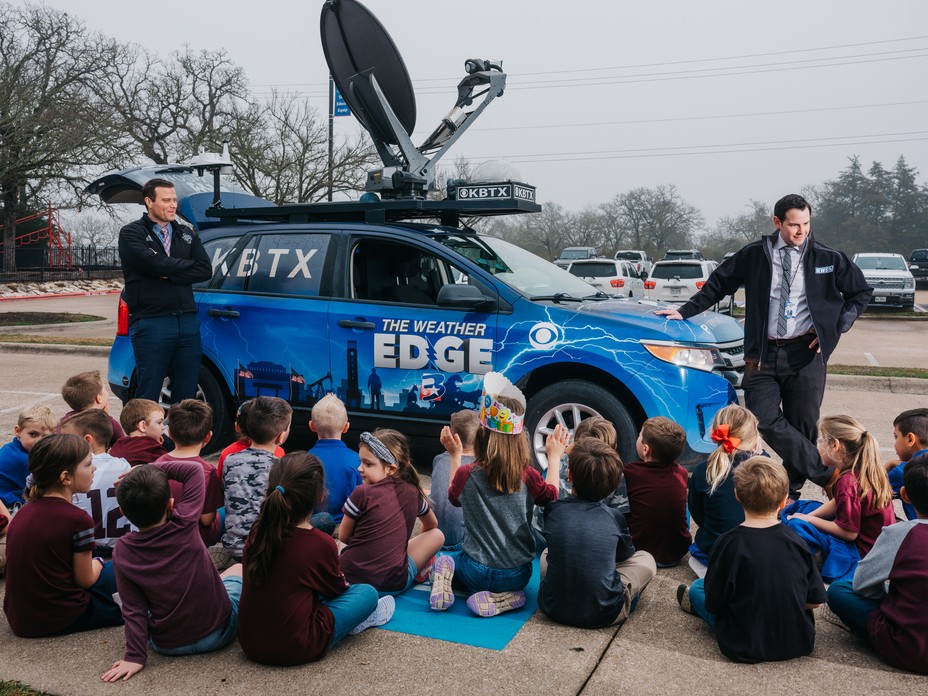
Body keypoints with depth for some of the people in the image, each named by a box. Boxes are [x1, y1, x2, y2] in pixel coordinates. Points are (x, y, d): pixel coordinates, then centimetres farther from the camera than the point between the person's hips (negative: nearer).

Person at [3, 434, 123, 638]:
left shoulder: (24, 512, 4)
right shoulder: (77, 519, -18)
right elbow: (85, 580, -9)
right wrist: (96, 564, 12)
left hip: (18, 621, 7)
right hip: (60, 620, -7)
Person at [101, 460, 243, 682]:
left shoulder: (123, 552, -14)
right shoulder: (185, 523, -19)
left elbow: (134, 609, -13)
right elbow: (195, 469, -8)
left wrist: (135, 657, -7)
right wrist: (154, 468, -9)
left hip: (169, 645, 1)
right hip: (218, 632, -1)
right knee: (238, 570, 26)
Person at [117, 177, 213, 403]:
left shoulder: (186, 234, 16)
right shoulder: (132, 233, 1)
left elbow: (205, 270, 1)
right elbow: (154, 264, -17)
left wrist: (169, 274, -10)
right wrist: (188, 265, -2)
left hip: (188, 322, 5)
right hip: (151, 324, -5)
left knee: (187, 393, 9)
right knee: (148, 395, 1)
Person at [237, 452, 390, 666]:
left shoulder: (256, 533, -3)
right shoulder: (322, 544, -18)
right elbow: (336, 588, 1)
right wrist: (343, 581, 26)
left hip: (249, 643, 6)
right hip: (295, 650, -6)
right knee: (368, 592, 7)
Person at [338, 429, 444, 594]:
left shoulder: (361, 493, -12)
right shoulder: (413, 493, 1)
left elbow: (343, 537, 2)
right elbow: (432, 525, 22)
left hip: (351, 576, -1)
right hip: (394, 584, 1)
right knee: (437, 535, 17)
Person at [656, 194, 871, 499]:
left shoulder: (828, 258, 4)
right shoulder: (754, 255, 4)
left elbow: (861, 293, 15)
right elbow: (718, 284, 14)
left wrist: (835, 327, 3)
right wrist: (684, 311, 8)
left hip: (806, 353, 0)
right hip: (763, 353, 1)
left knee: (802, 425, 3)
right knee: (765, 418, -14)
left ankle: (791, 492, 19)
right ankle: (828, 475, -2)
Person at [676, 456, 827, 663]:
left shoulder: (729, 543, -21)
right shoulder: (795, 541, -10)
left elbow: (714, 605, -13)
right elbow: (815, 601, -3)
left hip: (746, 648, -4)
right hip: (800, 644, 4)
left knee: (697, 588, 19)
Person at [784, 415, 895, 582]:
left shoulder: (847, 482, -29)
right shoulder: (868, 470, 1)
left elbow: (849, 533, -24)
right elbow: (837, 503, 10)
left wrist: (809, 519, -14)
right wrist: (808, 516, -2)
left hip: (862, 551, -10)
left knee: (796, 526, -23)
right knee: (802, 506, 15)